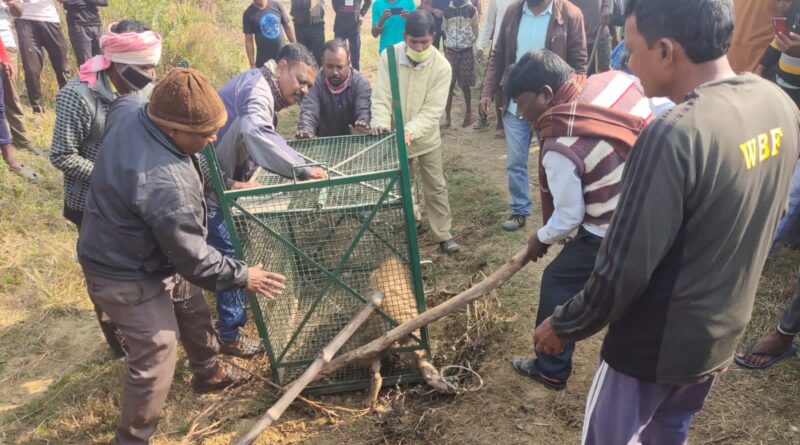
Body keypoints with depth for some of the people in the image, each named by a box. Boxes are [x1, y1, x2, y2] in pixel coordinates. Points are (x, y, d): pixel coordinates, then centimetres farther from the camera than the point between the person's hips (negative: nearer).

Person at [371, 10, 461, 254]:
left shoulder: (442, 66, -17)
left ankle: (443, 235, 21)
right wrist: (381, 122, -34)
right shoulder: (389, 56, -14)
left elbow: (433, 110, -21)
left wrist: (410, 131, -36)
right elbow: (381, 96, -15)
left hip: (426, 138, 0)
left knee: (436, 187, 8)